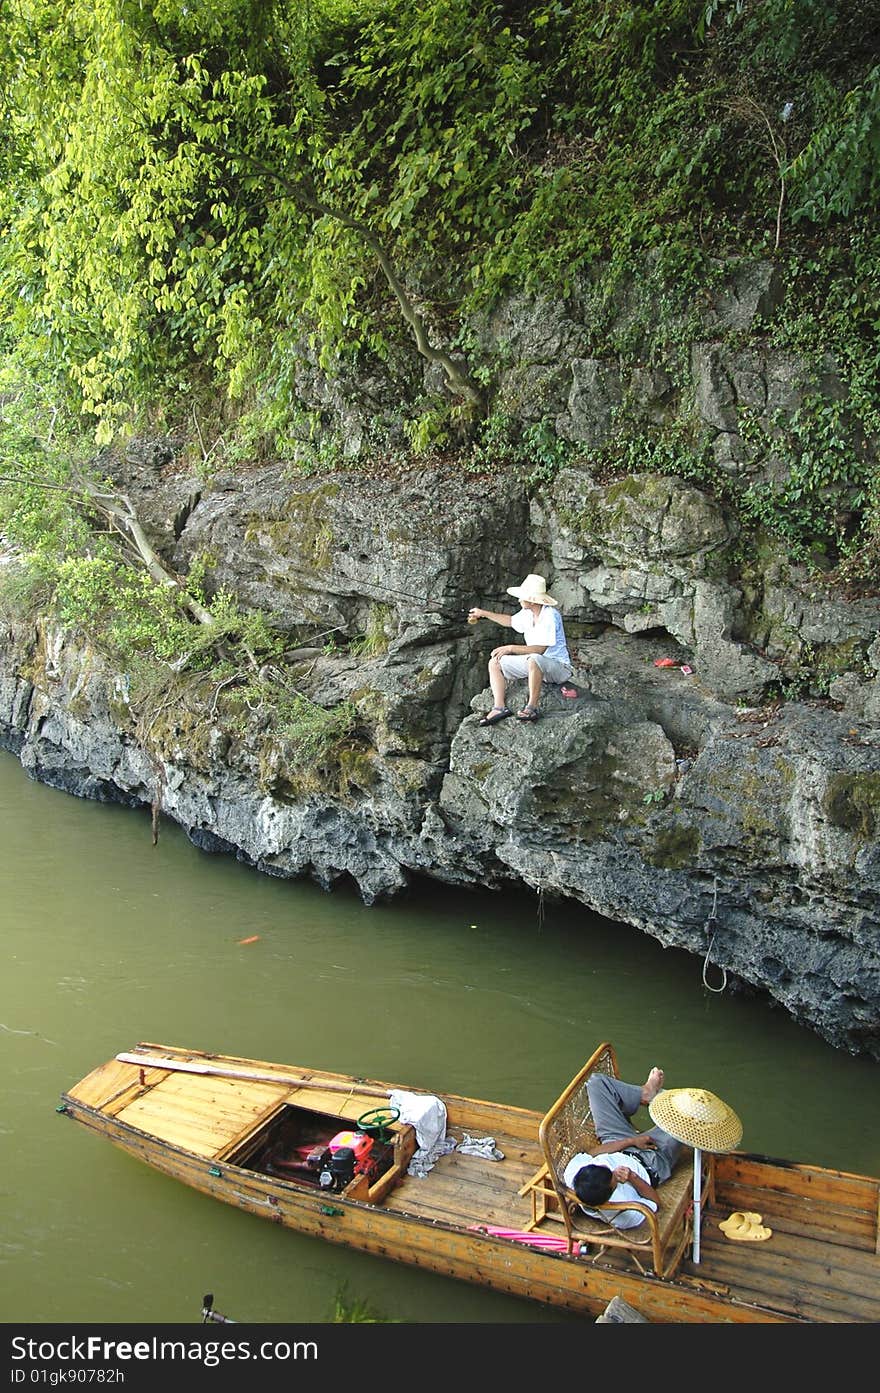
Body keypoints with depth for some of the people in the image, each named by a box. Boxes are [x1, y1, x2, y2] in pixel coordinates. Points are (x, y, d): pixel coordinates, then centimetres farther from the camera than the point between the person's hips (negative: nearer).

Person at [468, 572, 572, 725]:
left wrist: (511, 648, -25)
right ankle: (499, 707, -10)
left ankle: (532, 707, -30)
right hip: (534, 665, 9)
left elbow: (540, 649, -28)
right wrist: (484, 613, 24)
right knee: (495, 663, 4)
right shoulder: (527, 614, 3)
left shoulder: (550, 615, -23)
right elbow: (511, 621, 27)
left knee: (534, 659, -42)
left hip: (559, 667, -9)